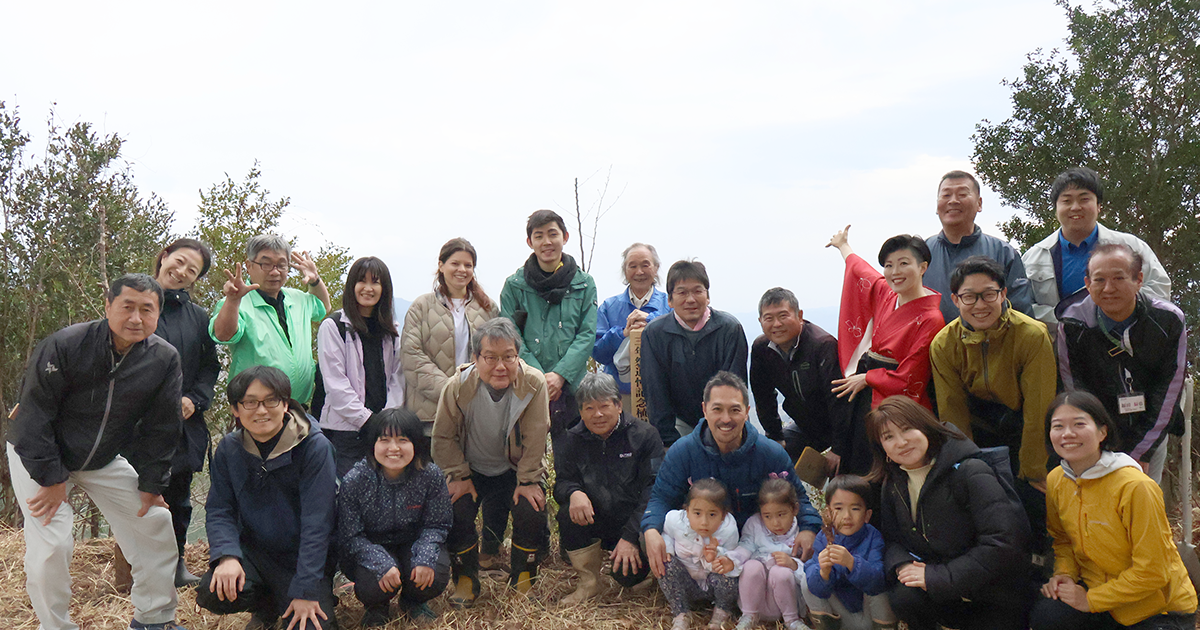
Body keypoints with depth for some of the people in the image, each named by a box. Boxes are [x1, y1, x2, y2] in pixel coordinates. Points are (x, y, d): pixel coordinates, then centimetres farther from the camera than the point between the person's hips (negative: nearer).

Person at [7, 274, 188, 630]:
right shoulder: (65, 345, -25)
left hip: (105, 459, 4)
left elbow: (161, 428, -3)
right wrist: (51, 477, -19)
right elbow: (34, 415, -19)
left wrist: (151, 483, -3)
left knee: (155, 523, 0)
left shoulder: (164, 359, -14)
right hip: (39, 454, -4)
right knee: (50, 544, -15)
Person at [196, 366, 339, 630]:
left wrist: (306, 590, -22)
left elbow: (317, 522, -19)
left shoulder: (314, 447, -18)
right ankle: (267, 605, 11)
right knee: (212, 594, -23)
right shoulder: (229, 448, -3)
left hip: (304, 556, -4)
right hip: (254, 552, 4)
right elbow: (219, 510, -2)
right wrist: (227, 556, -23)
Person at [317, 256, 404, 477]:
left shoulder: (391, 330, 16)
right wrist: (368, 420, -11)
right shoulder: (333, 326, 0)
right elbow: (335, 383, -6)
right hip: (345, 430, -4)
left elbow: (397, 378, 12)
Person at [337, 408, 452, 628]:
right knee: (372, 584, -31)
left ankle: (413, 601, 13)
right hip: (371, 549, -1)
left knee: (436, 575, -27)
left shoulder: (431, 476, -17)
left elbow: (436, 525, -7)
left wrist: (425, 559, -27)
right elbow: (350, 537, -16)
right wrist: (382, 564, -32)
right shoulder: (354, 481, -21)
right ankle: (376, 605, 11)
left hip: (412, 544, 2)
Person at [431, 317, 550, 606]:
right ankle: (466, 579, 5)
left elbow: (535, 438, -16)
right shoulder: (458, 387, -20)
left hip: (516, 468, -1)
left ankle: (523, 579, 4)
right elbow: (444, 436, -7)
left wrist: (528, 481, -14)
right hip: (472, 470, 1)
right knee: (456, 510, -20)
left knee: (531, 510, -22)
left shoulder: (534, 384, -24)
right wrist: (459, 477, -9)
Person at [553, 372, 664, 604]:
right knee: (568, 514, -26)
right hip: (597, 524, 3)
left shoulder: (644, 436, -9)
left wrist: (630, 537, -22)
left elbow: (653, 492, -14)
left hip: (635, 524, -3)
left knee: (627, 575, -24)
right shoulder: (573, 440, 2)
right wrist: (574, 493, -26)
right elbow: (562, 482, 1)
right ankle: (588, 582, -6)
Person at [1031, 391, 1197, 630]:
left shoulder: (1135, 487, -23)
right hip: (1099, 588, 5)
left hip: (1162, 609, -5)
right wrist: (1065, 574, -6)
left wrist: (1090, 599, -16)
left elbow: (1152, 572, -18)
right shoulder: (1056, 481, -4)